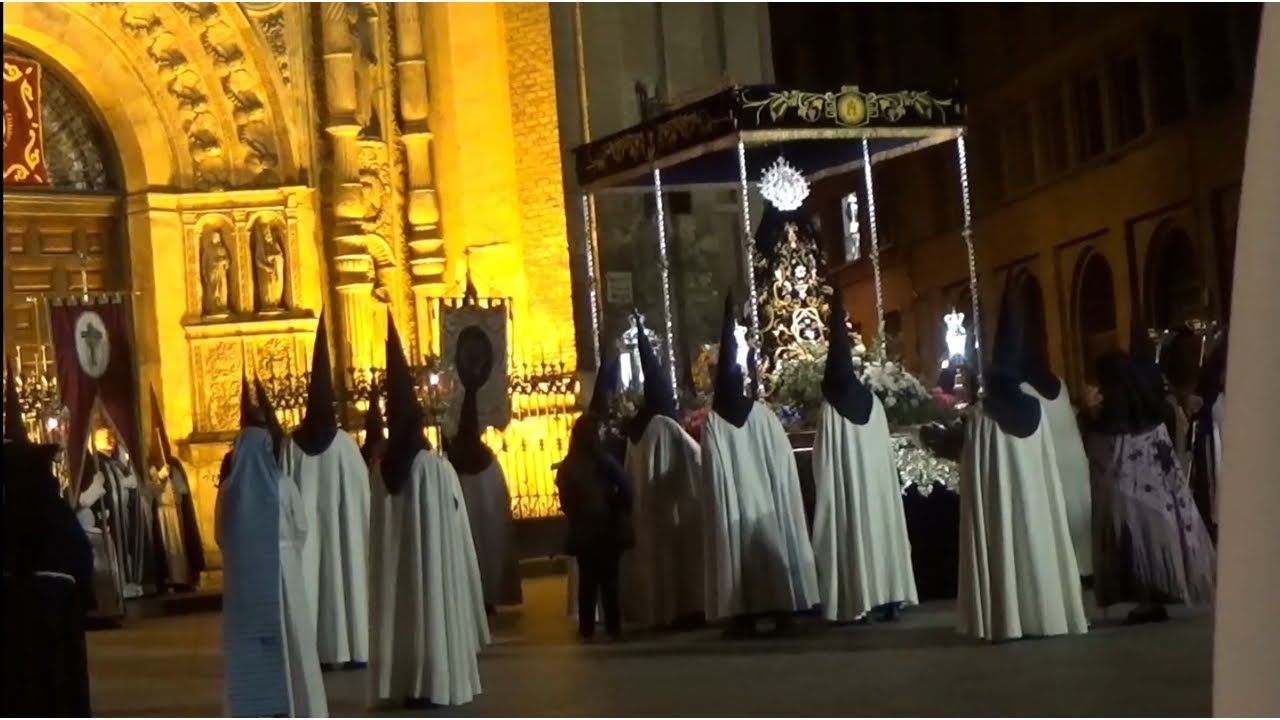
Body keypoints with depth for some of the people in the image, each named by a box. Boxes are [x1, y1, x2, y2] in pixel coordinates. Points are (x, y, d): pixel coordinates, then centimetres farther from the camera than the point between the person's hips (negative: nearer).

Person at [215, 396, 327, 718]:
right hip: (281, 569, -2)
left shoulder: (228, 488, -3)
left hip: (241, 574, 2)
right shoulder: (283, 485, -8)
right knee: (288, 640, 6)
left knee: (246, 642, 7)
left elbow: (220, 534, 6)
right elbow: (301, 529, -1)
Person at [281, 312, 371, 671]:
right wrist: (363, 528, 9)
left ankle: (314, 650, 2)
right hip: (342, 524, -1)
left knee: (310, 577, 4)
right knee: (343, 577, 4)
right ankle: (350, 648, 5)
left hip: (304, 526, 1)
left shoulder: (292, 444, -3)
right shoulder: (344, 443, -7)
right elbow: (361, 491, -2)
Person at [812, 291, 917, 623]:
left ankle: (859, 600, -1)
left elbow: (826, 467, -8)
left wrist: (826, 493, 1)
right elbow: (887, 454, 6)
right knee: (880, 529, 10)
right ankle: (888, 596, 12)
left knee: (853, 534, -1)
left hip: (846, 489, -5)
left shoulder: (830, 411, -10)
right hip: (878, 484, 5)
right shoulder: (874, 403, 2)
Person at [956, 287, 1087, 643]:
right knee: (1035, 541, 9)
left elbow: (974, 471, -6)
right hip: (1034, 493, 4)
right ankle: (1043, 611, 15)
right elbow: (1047, 468, 5)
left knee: (1002, 545, -1)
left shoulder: (980, 415, -9)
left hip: (995, 500, -3)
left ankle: (1007, 617, -1)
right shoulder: (1036, 409, 2)